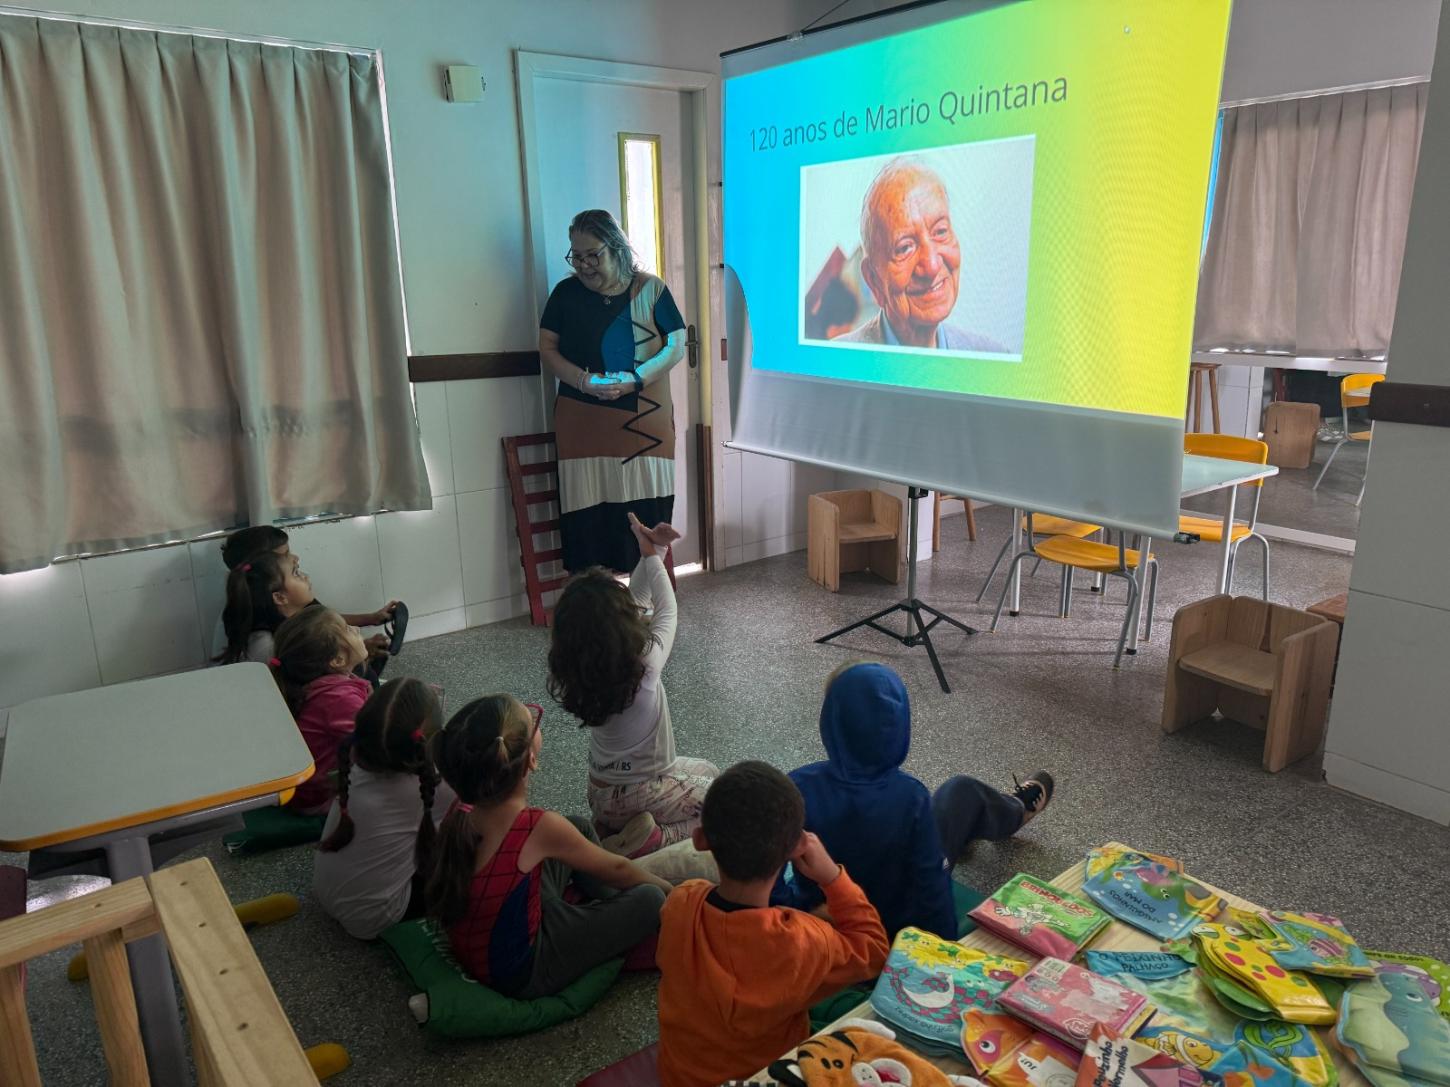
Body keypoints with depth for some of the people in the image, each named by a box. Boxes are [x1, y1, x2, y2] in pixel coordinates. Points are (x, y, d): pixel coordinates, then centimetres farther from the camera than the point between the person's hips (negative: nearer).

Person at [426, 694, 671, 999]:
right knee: (649, 901, -9)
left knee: (580, 828, 16)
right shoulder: (541, 827, -31)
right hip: (521, 975, -7)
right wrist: (668, 888, 4)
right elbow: (616, 870, -10)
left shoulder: (461, 812, -13)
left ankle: (617, 916, 28)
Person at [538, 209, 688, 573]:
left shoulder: (650, 289, 2)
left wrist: (634, 380, -16)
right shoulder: (566, 293, 6)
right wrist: (582, 380, -14)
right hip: (583, 422, 1)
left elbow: (676, 346, -1)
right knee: (587, 515, -2)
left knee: (646, 513, -1)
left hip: (644, 420, -1)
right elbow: (547, 347, 6)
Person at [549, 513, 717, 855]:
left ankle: (612, 826, 15)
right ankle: (655, 839, -4)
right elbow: (667, 611, -12)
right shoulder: (644, 665, -32)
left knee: (707, 772, 29)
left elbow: (634, 601, -3)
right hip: (643, 794, -6)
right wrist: (651, 554, -4)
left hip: (601, 795, 6)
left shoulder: (572, 669, -13)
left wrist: (650, 551, -8)